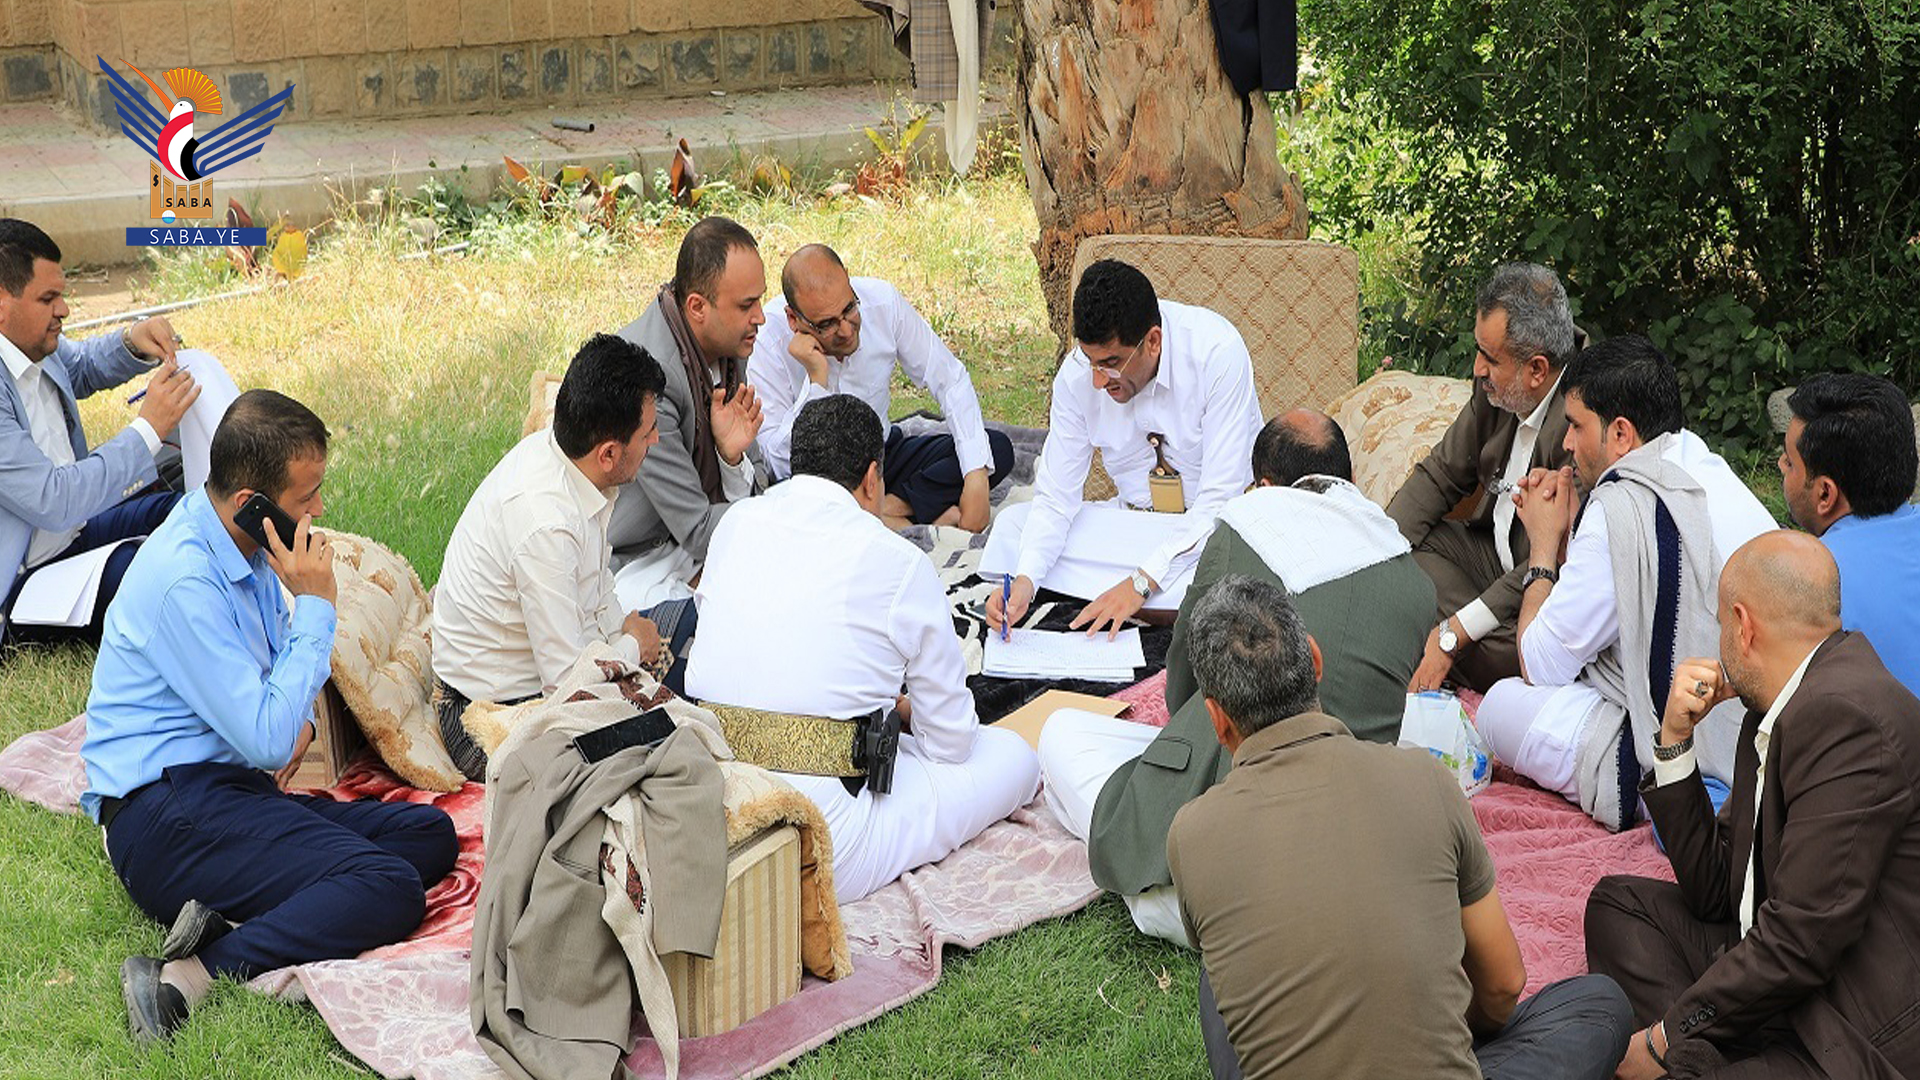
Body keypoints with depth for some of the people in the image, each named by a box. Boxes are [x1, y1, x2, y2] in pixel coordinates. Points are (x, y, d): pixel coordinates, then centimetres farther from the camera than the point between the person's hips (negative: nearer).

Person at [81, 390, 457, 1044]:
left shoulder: (249, 548, 10)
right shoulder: (183, 579, -19)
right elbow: (267, 741, -21)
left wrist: (300, 717, 4)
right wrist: (315, 604, -14)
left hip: (231, 791, 10)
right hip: (167, 812, -10)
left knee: (431, 835, -5)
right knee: (389, 891, -26)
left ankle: (229, 921, -19)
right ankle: (189, 978, -35)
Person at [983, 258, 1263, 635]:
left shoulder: (1217, 351, -24)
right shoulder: (1077, 373, -12)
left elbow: (1221, 497, -24)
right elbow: (1055, 498, -8)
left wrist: (1141, 582, -31)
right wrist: (1025, 581, -27)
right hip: (1138, 525, 5)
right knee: (1011, 524, -16)